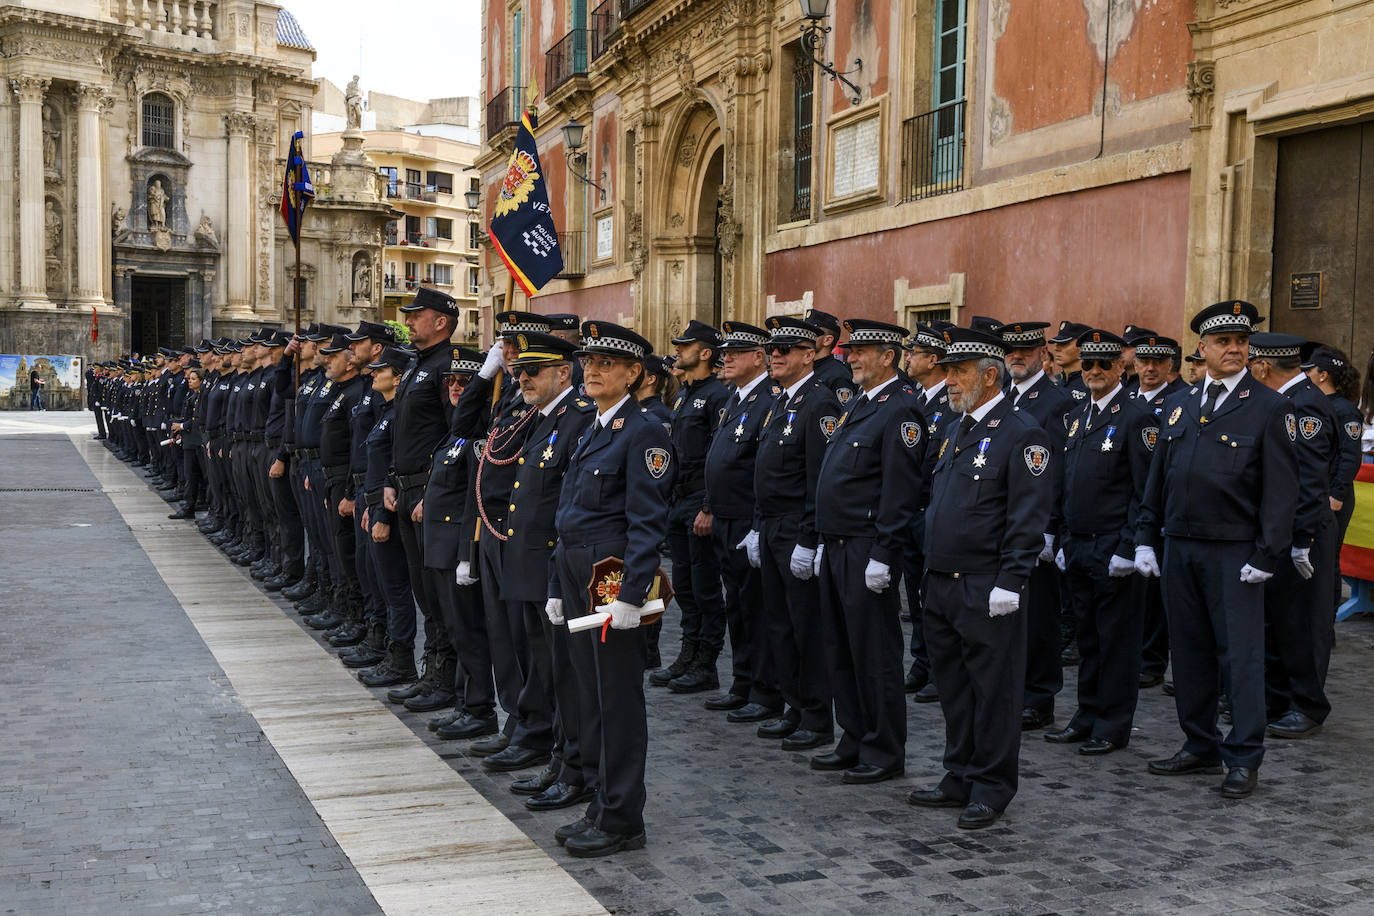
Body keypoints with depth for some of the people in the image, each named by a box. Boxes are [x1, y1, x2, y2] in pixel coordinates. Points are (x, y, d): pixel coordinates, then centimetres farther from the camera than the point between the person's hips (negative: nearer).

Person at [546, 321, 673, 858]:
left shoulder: (643, 432, -12)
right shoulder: (591, 431, 16)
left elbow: (647, 522, -17)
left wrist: (630, 595, -23)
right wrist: (557, 587, 17)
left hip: (614, 580, -9)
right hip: (578, 578, 9)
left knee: (618, 699, -1)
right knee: (591, 696, 15)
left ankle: (622, 821, 9)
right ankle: (602, 807, 26)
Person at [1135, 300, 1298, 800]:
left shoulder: (1269, 407, -3)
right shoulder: (1178, 404, 11)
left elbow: (1281, 489, -7)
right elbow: (1157, 477, 14)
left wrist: (1267, 554, -13)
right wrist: (1147, 538, 9)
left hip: (1234, 552, -5)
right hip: (1180, 548, 5)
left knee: (1240, 654, 0)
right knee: (1190, 651, 11)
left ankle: (1243, 759, 9)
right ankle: (1200, 747, 23)